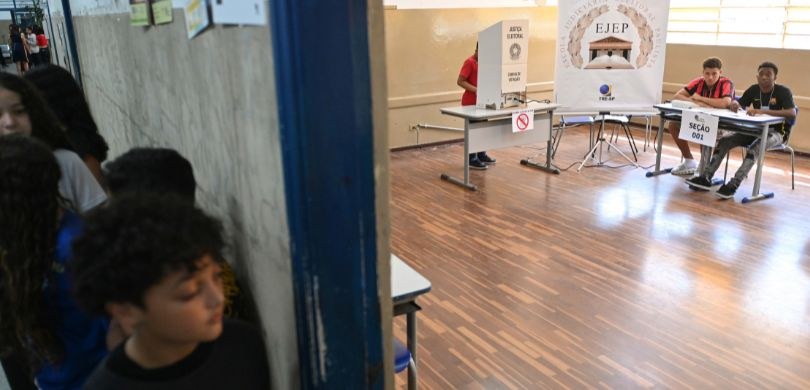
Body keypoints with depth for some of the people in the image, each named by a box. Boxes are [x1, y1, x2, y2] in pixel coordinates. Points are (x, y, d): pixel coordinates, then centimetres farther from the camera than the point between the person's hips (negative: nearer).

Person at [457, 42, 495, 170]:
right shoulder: (469, 62, -15)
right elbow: (460, 81, -19)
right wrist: (476, 90, -26)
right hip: (470, 102, -8)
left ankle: (481, 155, 27)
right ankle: (472, 159, 5)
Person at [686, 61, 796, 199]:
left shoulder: (783, 91, -13)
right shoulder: (754, 90, 3)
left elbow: (792, 113, -28)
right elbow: (739, 105, 7)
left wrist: (763, 111, -39)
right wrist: (735, 104, -20)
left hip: (776, 132, -6)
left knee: (754, 148, -35)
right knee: (725, 141, -14)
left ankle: (733, 185, -41)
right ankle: (706, 178, -21)